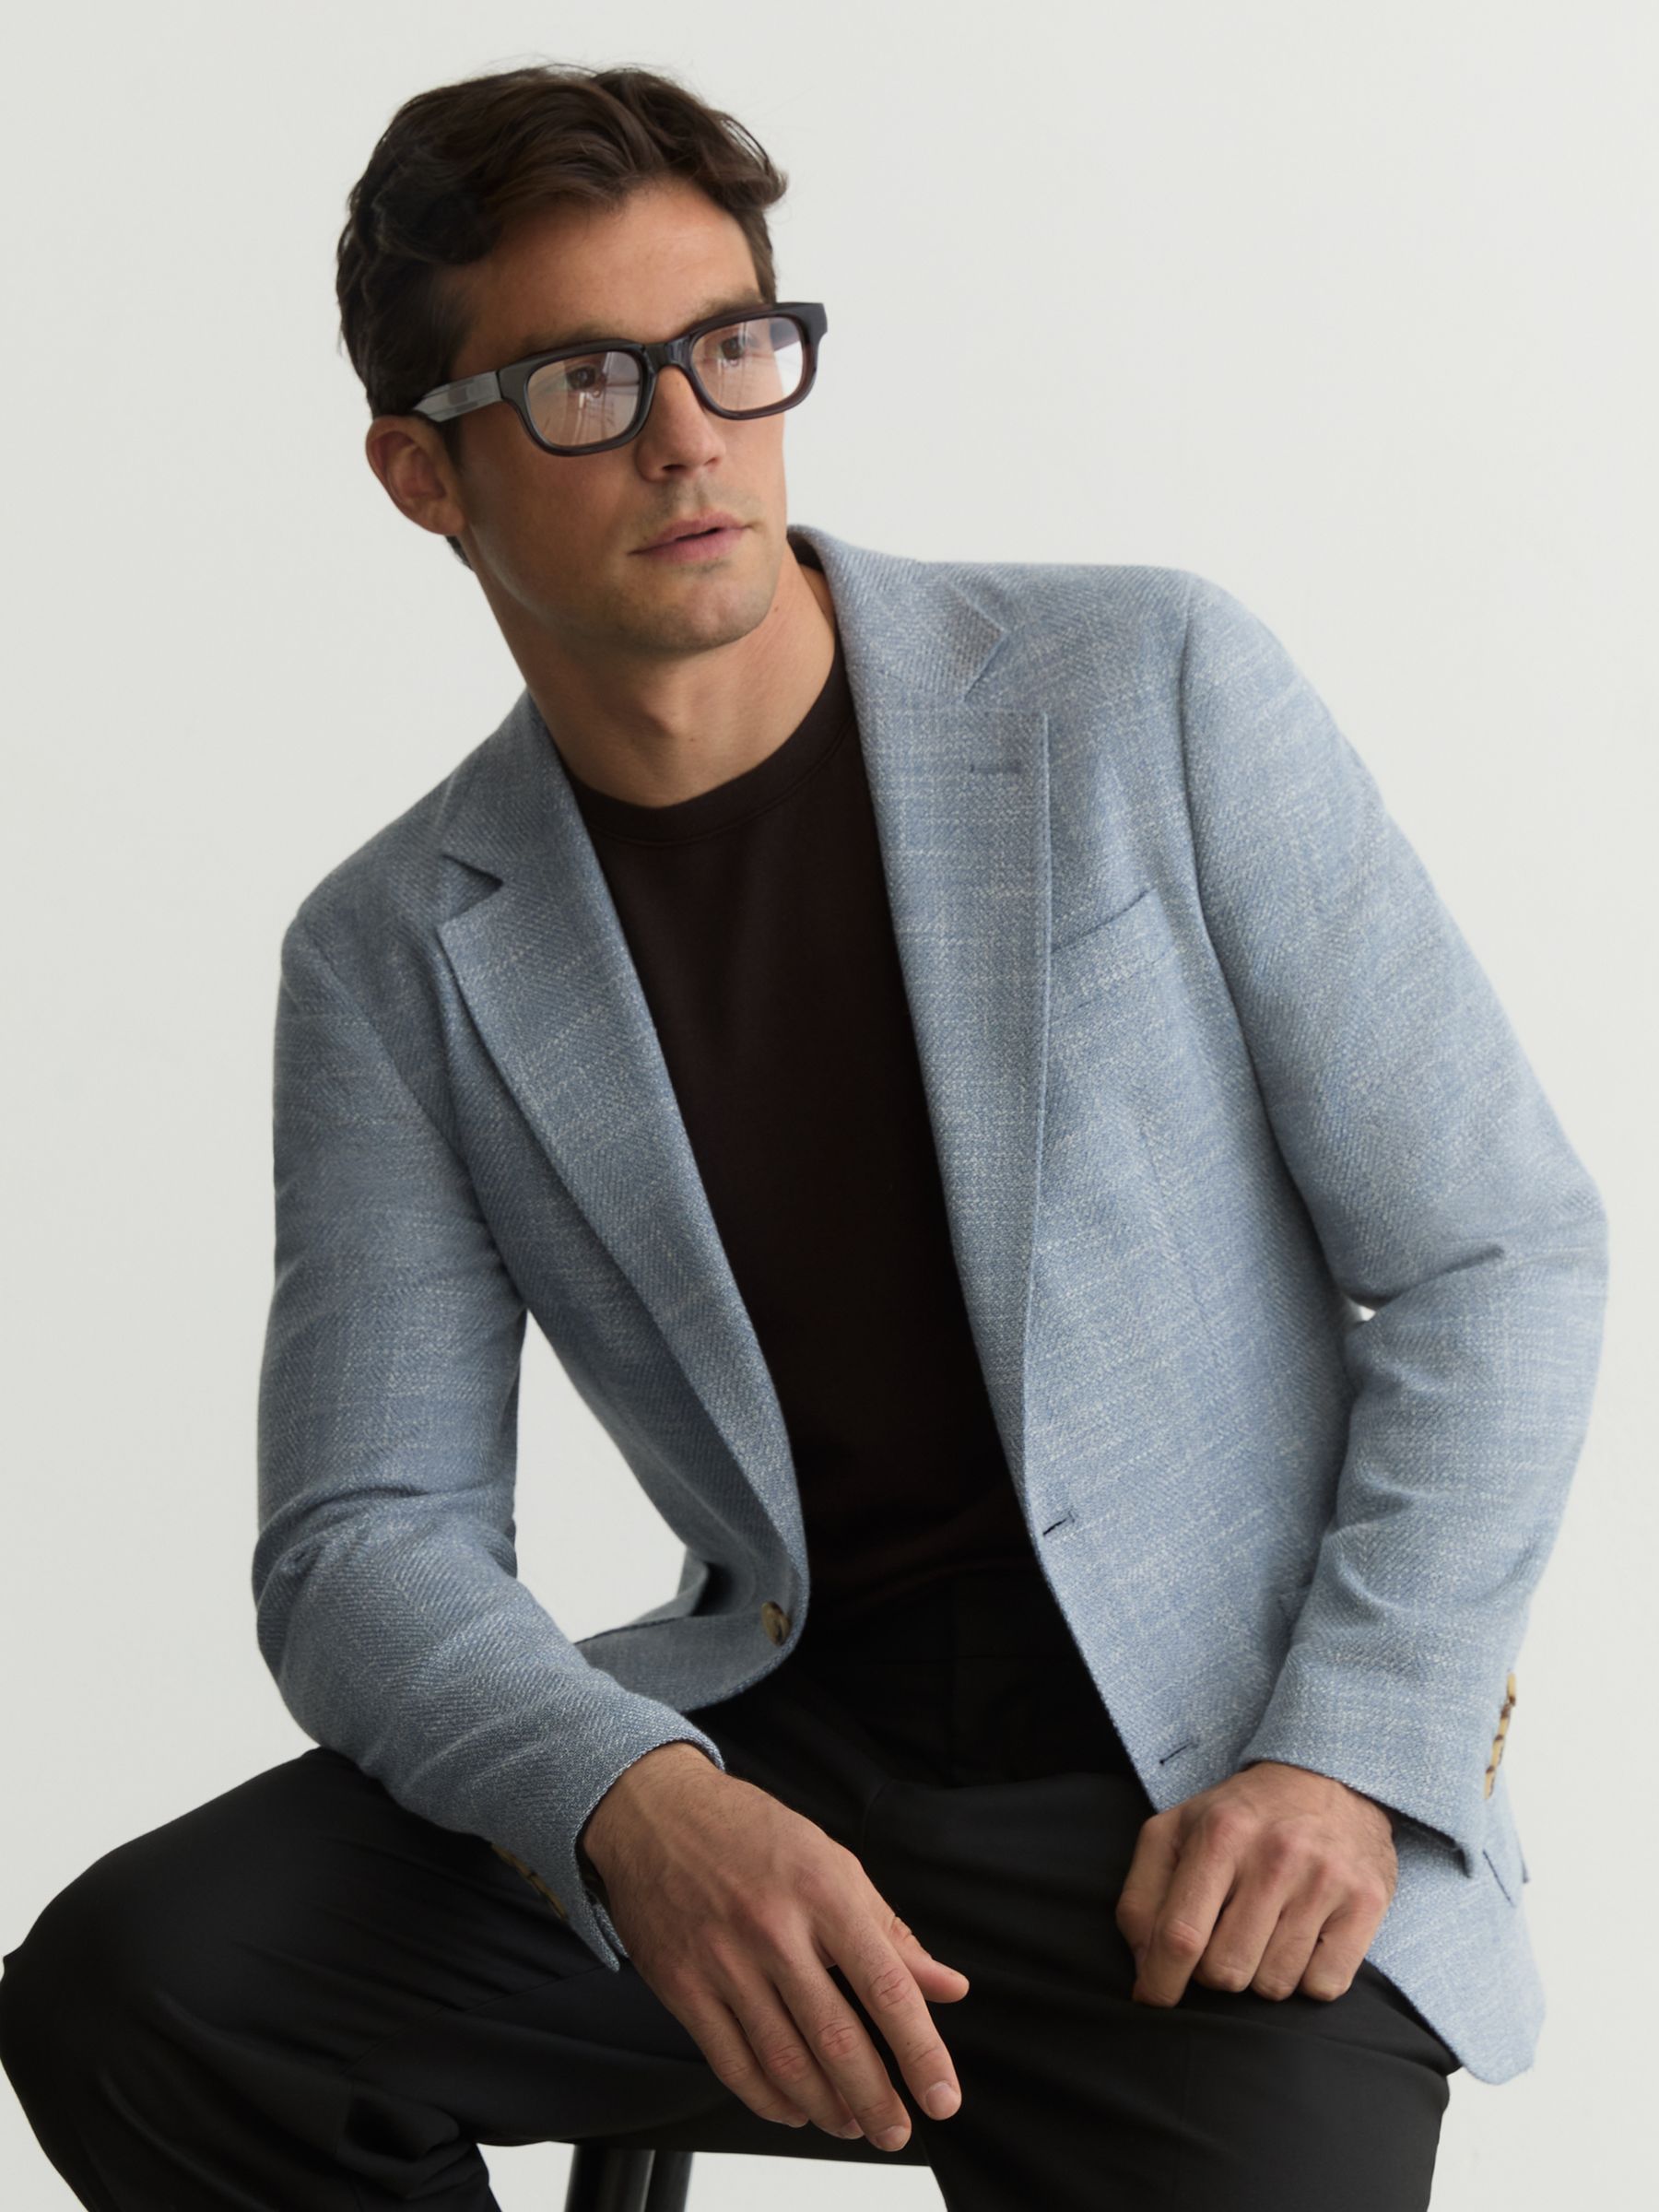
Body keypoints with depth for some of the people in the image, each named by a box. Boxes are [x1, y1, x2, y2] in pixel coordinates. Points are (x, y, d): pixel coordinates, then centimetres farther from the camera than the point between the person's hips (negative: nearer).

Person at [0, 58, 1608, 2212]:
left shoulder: (1157, 690, -4)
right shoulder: (396, 957, 3)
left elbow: (1502, 1251, -2)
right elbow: (370, 1539, -2)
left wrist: (1347, 1763, -15)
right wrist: (640, 1808, -24)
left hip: (1212, 1787, -2)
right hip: (785, 1745, 3)